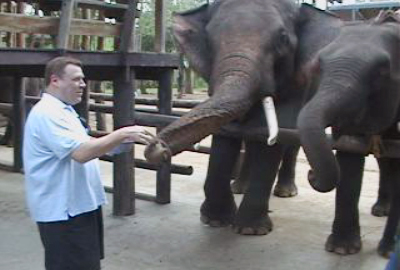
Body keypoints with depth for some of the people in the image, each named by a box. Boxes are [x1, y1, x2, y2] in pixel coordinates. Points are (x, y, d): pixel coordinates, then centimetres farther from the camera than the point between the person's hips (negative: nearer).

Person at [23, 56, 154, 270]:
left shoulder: (63, 110, 15)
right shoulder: (47, 113, -20)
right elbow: (81, 153, -30)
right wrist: (123, 134, -28)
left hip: (78, 205, 11)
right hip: (63, 211, -11)